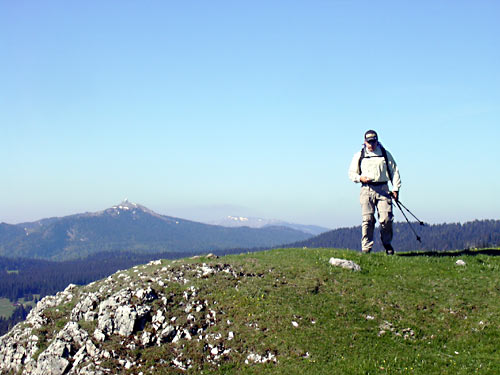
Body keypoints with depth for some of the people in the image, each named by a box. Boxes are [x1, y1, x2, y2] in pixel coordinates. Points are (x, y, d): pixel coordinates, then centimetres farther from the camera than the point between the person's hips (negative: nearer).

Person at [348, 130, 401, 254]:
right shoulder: (359, 156, 12)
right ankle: (366, 247, -3)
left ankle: (387, 243, 13)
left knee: (386, 218, -8)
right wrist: (360, 178, -5)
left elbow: (394, 172, 14)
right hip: (367, 190, 0)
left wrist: (396, 188, 5)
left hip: (383, 189, 0)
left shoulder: (385, 154, 14)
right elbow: (351, 173, 16)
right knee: (367, 219, -8)